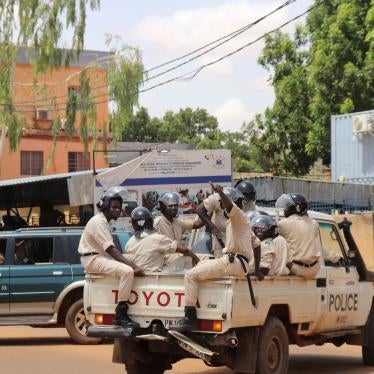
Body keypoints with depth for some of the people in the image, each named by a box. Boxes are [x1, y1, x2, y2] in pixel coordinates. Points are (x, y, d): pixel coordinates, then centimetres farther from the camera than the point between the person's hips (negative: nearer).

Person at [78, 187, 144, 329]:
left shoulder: (105, 222, 18)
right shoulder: (98, 222, -15)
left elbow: (111, 250, 14)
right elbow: (111, 250, -23)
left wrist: (132, 265, 3)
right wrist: (132, 265, -28)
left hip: (102, 257, 11)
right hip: (93, 259, -11)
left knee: (130, 268, 9)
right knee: (128, 271, -27)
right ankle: (120, 315, -27)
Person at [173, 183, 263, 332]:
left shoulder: (238, 215, -4)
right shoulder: (242, 220, 26)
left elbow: (229, 205, -30)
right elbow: (257, 244, 29)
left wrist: (220, 192, -48)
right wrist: (257, 269, 29)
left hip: (232, 262, -11)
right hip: (242, 264, 11)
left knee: (191, 275, -15)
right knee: (202, 263, 31)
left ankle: (190, 317, -22)